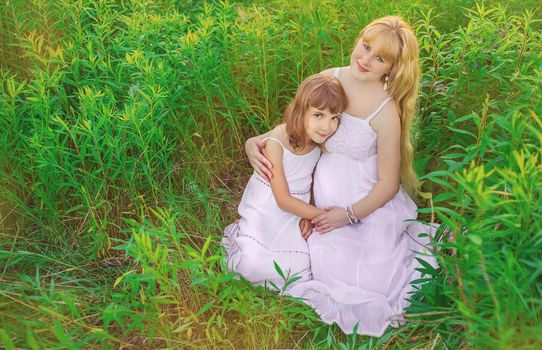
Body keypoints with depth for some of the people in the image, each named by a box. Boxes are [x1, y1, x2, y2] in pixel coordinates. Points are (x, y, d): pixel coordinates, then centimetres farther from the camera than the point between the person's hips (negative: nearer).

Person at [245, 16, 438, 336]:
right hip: (326, 198, 5)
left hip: (365, 204, -5)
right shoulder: (330, 79, -8)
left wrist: (350, 215, -14)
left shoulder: (387, 112, -21)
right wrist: (255, 142, -13)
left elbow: (388, 183, -14)